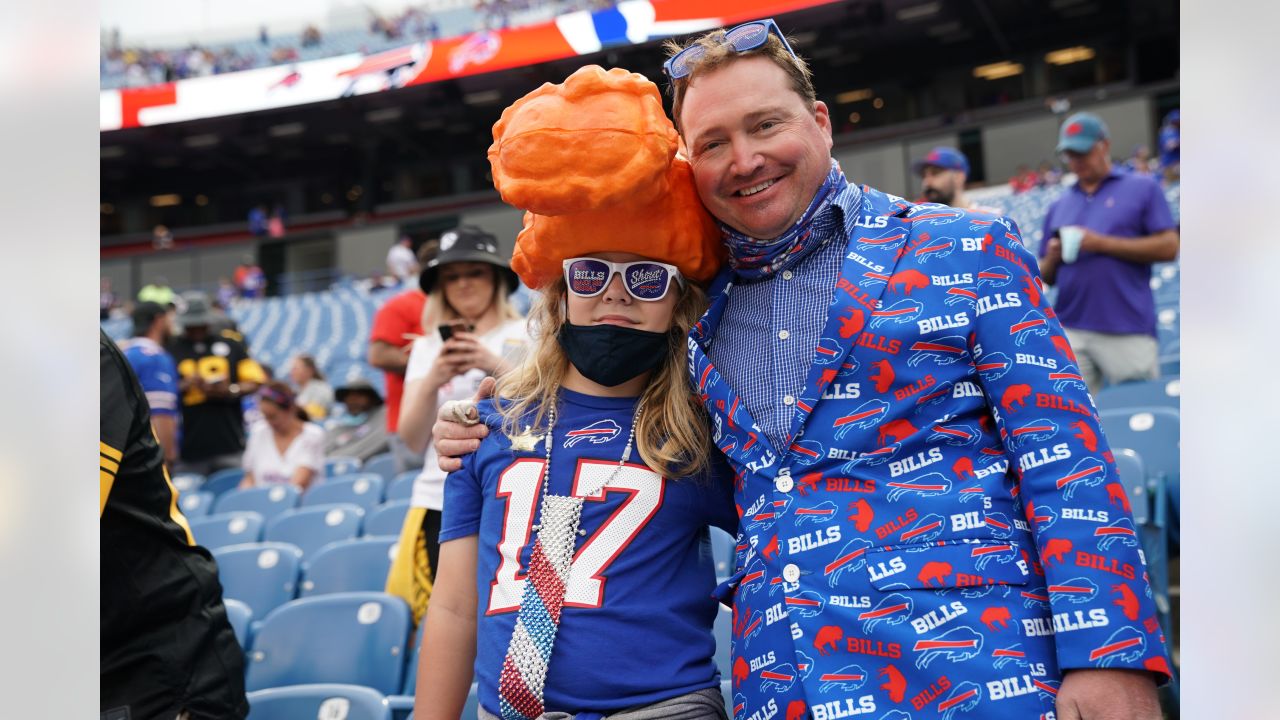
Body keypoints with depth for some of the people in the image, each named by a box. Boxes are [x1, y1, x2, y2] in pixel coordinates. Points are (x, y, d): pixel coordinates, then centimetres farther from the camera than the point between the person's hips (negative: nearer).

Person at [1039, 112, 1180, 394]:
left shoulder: (1143, 188, 6)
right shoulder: (1058, 207, 18)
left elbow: (1168, 247, -4)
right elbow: (1047, 276, 20)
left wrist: (1103, 244, -10)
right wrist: (1053, 258, -4)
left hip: (1129, 332, -3)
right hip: (1070, 333, 3)